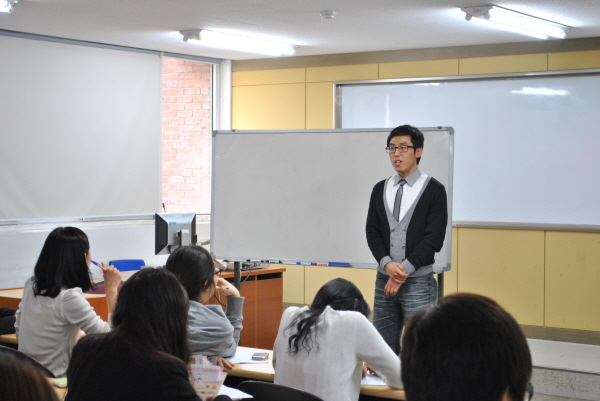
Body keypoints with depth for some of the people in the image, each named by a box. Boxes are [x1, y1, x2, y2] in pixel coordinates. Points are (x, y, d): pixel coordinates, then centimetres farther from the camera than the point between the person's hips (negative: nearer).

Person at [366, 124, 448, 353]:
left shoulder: (433, 190, -1)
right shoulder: (380, 189, 12)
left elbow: (434, 238, -8)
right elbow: (372, 231, 5)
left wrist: (405, 270, -13)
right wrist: (387, 264, -12)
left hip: (418, 281, -4)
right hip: (384, 279, 4)